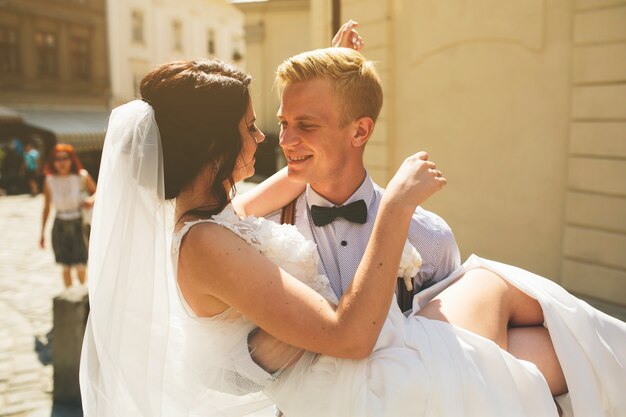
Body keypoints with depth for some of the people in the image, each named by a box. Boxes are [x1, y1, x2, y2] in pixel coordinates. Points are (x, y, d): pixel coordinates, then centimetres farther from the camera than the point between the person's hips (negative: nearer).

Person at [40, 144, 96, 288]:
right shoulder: (49, 181, -4)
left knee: (80, 267, -2)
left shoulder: (82, 177, -9)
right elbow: (46, 208, 4)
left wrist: (91, 200, -16)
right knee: (65, 267, 8)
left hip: (79, 225, -2)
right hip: (60, 226, 2)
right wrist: (42, 233, 7)